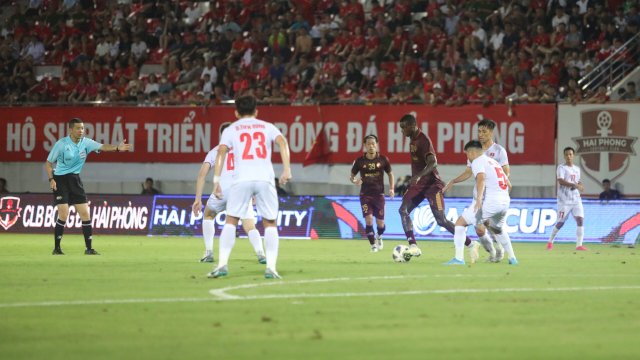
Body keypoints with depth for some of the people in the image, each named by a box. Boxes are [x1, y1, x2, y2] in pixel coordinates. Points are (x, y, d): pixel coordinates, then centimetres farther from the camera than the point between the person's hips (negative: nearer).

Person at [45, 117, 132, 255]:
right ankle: (57, 248, 0)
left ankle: (89, 248, 5)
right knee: (63, 215, -13)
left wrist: (117, 148, -34)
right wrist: (51, 179, -15)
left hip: (75, 180, 5)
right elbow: (48, 163, -2)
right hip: (60, 180, -5)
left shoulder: (86, 143, -1)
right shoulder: (61, 144, -11)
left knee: (85, 214, -1)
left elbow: (102, 147, -16)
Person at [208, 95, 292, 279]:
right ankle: (271, 267, -2)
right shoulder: (267, 127, 18)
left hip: (241, 179, -1)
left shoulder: (231, 129, 16)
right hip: (265, 178, 1)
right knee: (270, 224, 9)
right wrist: (287, 169, -7)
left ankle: (223, 264, -3)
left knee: (230, 221, 9)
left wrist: (216, 181, -3)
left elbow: (221, 151, 0)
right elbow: (282, 142, 0)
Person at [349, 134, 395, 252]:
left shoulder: (383, 159, -3)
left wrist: (391, 188, -3)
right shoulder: (360, 161, -4)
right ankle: (373, 245, 2)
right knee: (368, 220, -14)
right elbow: (352, 176, 6)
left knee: (380, 224, 4)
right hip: (365, 194, 0)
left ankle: (379, 237, 38)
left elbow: (390, 174, 10)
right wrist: (354, 181, -18)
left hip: (379, 194, 1)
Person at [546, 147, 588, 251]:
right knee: (560, 223, -1)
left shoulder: (577, 169, 16)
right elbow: (561, 181, -19)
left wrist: (579, 185, 2)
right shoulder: (561, 168, -4)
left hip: (576, 199, 5)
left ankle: (579, 245, -13)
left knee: (580, 220, -11)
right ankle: (550, 241, 22)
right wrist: (574, 185, -29)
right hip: (564, 200, -5)